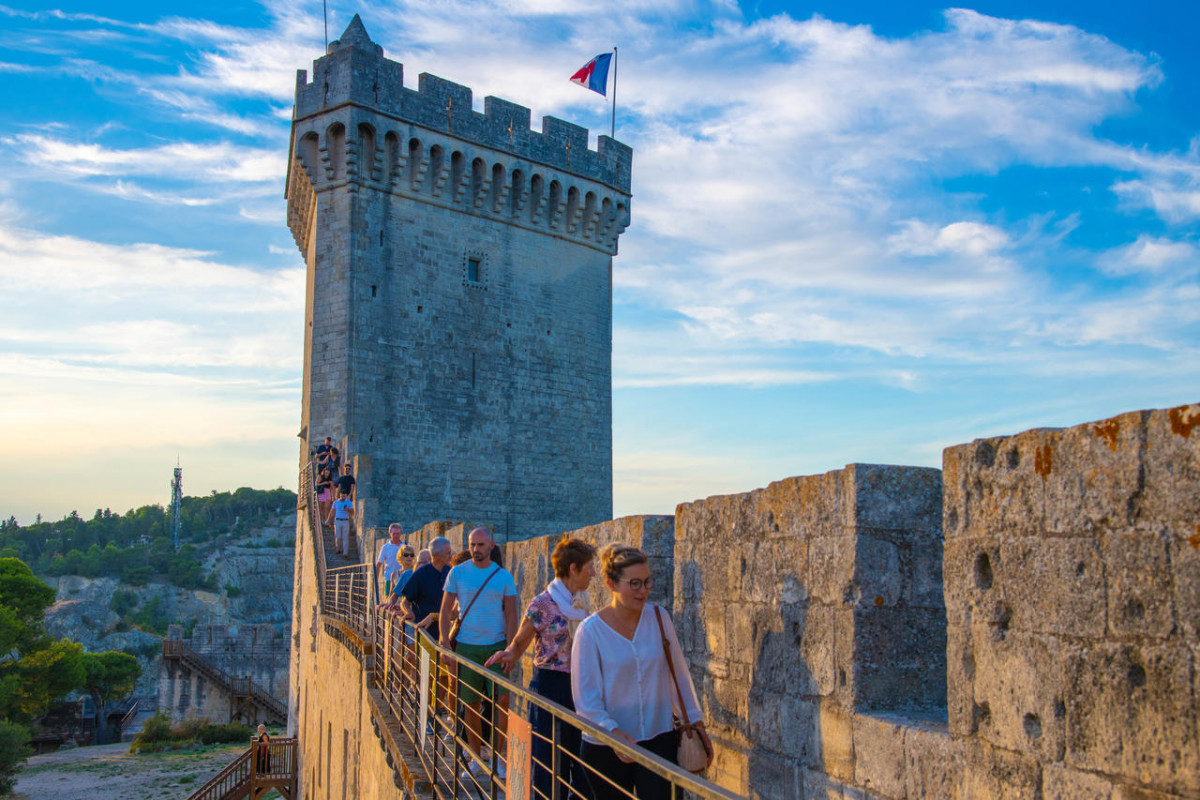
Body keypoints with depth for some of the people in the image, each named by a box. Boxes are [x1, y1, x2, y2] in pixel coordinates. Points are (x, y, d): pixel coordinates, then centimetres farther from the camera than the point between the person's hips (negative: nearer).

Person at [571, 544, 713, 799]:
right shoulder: (591, 630, -9)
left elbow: (679, 675, 9)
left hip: (659, 739, 2)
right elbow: (586, 697, -11)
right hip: (607, 747, -2)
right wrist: (612, 731, -24)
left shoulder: (659, 618, 1)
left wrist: (696, 721, 8)